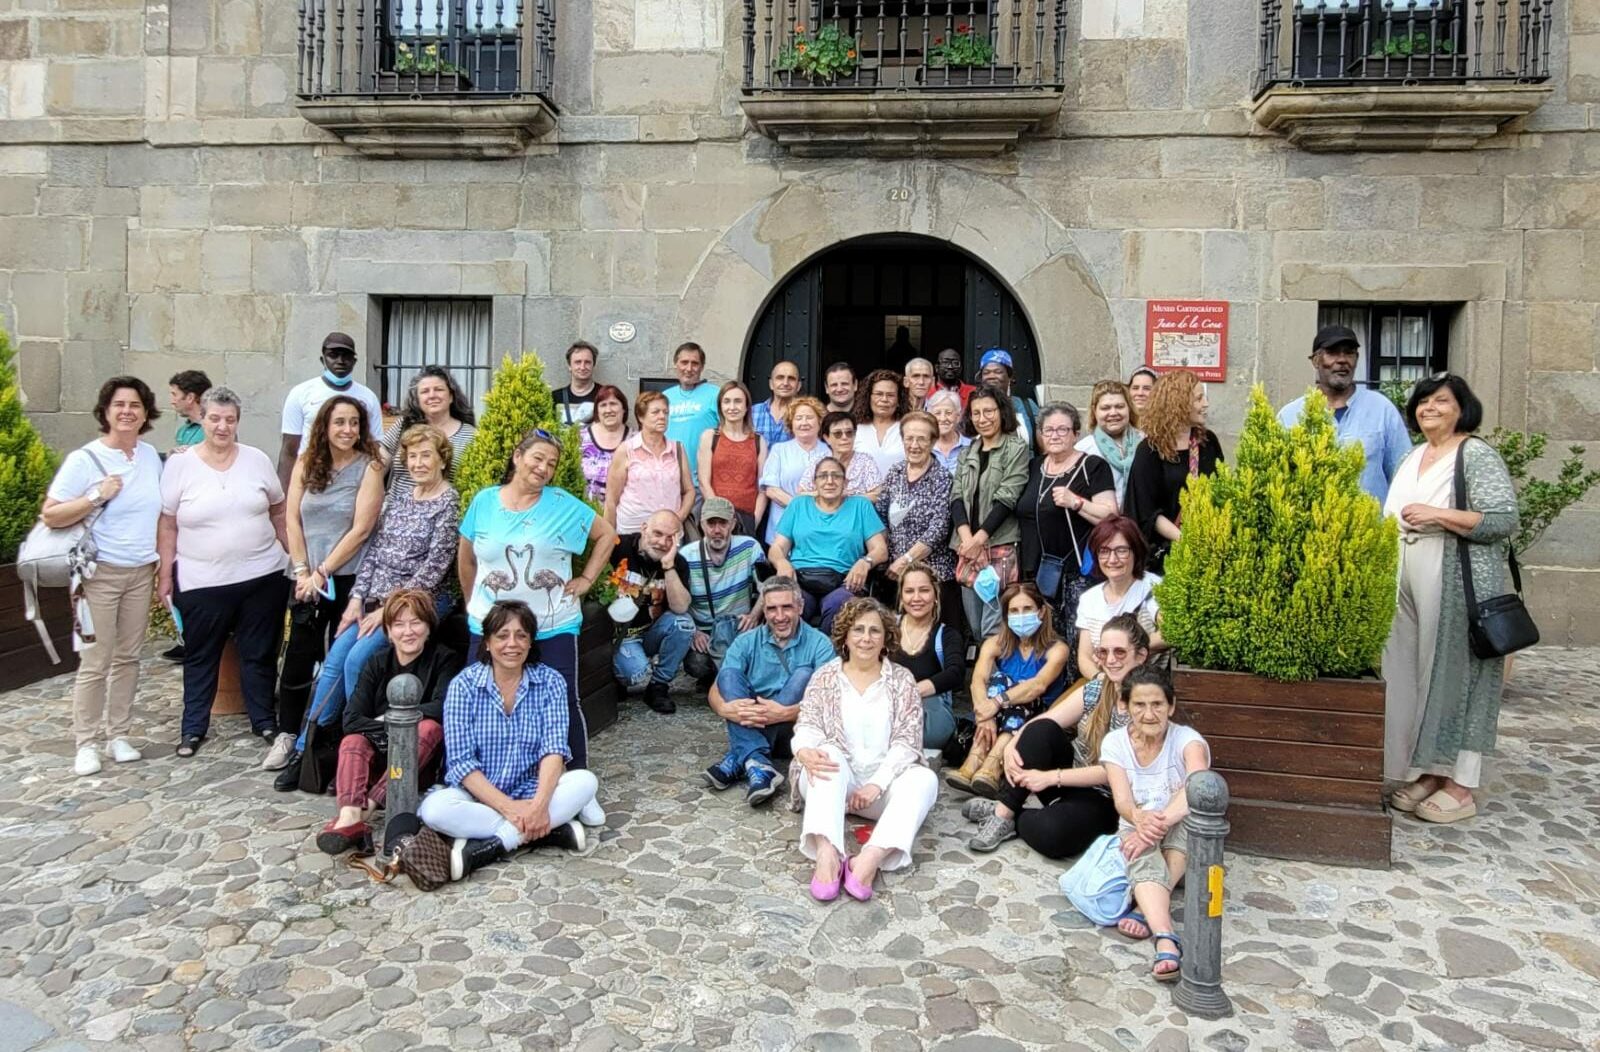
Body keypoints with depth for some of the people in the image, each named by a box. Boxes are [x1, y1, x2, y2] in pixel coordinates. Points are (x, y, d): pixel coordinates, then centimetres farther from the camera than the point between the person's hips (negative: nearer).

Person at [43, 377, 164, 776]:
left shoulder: (151, 456, 7)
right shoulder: (84, 459, -8)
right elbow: (50, 516, -10)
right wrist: (97, 496, -20)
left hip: (141, 572, 5)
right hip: (100, 573, -5)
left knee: (128, 657, 10)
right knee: (95, 663, -2)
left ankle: (119, 735, 19)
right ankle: (86, 743, 9)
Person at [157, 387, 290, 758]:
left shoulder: (257, 460, 3)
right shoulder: (180, 465, -2)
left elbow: (278, 511, 11)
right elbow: (167, 526, 1)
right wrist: (165, 576, -1)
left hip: (261, 576, 1)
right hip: (201, 583, -1)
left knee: (259, 654, 11)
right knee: (200, 657, 11)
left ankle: (265, 722, 24)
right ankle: (193, 727, 25)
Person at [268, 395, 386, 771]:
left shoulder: (369, 467, -6)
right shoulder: (306, 463, 5)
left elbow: (360, 529, -11)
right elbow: (292, 519, 4)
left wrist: (322, 573, -11)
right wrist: (302, 570, -4)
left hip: (349, 578, -3)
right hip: (307, 577, 3)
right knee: (298, 656, 5)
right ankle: (286, 734, 19)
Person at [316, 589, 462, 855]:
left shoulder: (444, 659, -6)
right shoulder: (378, 663, 1)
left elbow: (444, 708, -22)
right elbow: (351, 720, -9)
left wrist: (388, 718, -16)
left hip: (423, 763, -2)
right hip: (380, 757, 3)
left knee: (430, 727, -31)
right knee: (353, 742, -25)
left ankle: (368, 806, -37)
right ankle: (350, 818, -48)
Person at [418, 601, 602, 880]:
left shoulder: (550, 682, -4)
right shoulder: (464, 685, -8)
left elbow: (555, 748, -13)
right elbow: (461, 762, -14)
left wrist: (540, 803, -32)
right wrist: (508, 807, -26)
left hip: (533, 790, 1)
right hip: (479, 794, -1)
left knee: (586, 781, -25)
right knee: (434, 809, -31)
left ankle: (488, 847, -28)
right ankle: (552, 829, -27)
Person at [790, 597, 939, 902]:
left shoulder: (901, 679, 5)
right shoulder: (825, 677, 7)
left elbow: (907, 740, -4)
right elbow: (807, 725, -4)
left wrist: (877, 784, -20)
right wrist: (805, 751, -30)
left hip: (883, 782, 1)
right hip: (835, 781, 0)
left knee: (924, 779, -28)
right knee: (829, 756, -32)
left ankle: (871, 859, -46)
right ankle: (827, 853, -50)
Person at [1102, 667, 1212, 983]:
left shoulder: (1187, 740, -10)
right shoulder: (1115, 743, -2)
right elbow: (1122, 800, -16)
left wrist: (1159, 823, -47)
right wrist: (1139, 818, -41)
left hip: (1182, 842, -1)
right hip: (1135, 830, 1)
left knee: (1190, 806, -35)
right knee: (1143, 853, -36)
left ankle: (1146, 910, -39)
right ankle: (1166, 940, -55)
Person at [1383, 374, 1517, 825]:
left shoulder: (1477, 456, -6)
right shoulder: (1413, 458, 16)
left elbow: (1505, 521, -15)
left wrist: (1437, 516, -18)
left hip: (1457, 587, -7)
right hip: (1408, 585, 7)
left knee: (1454, 676, -3)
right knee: (1412, 677, 8)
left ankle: (1461, 787, 6)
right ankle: (1428, 772, 18)